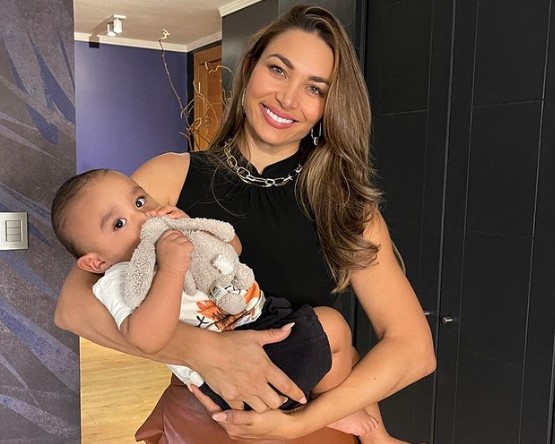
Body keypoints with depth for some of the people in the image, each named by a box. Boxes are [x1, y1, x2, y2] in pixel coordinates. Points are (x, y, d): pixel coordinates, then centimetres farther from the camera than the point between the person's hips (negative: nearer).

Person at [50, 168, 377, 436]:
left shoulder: (174, 232, 14)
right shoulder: (118, 282, -12)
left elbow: (234, 248, 17)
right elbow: (146, 340, -29)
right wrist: (172, 269, -33)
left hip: (265, 316, 9)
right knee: (331, 326, -21)